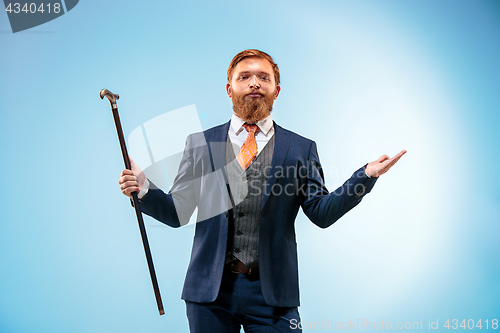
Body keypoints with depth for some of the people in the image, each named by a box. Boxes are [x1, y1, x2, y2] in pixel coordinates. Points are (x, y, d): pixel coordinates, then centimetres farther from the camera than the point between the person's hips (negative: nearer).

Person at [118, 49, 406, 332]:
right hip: (210, 288, 1)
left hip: (272, 291, 0)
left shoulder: (301, 148, 6)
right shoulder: (200, 143, 8)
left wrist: (366, 176, -10)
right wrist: (144, 189, -11)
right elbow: (178, 212, 7)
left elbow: (321, 212, 1)